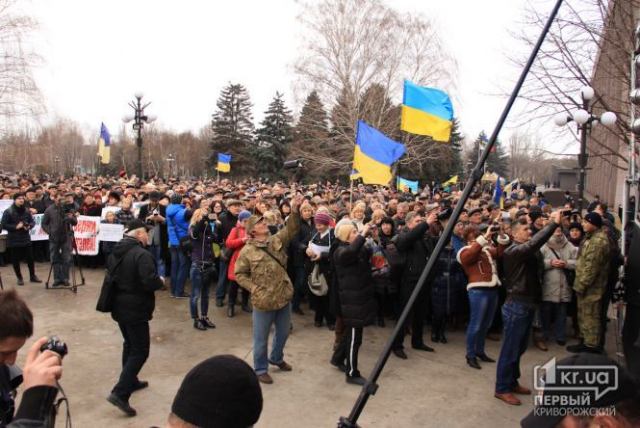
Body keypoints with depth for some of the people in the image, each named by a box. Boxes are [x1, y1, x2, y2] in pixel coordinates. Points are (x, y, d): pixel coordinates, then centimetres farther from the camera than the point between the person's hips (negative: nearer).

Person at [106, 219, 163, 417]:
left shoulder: (115, 252, 7)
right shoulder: (142, 254, -22)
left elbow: (111, 274, 19)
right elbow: (151, 282, -29)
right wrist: (161, 281, -9)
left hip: (119, 306, 9)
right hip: (135, 310, -9)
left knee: (130, 344, 24)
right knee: (140, 351, -2)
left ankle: (130, 381, 37)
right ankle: (120, 393, -8)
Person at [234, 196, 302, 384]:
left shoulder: (277, 240, 2)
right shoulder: (247, 251, -9)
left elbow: (292, 229, -8)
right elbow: (239, 274, -4)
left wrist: (295, 210, -23)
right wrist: (254, 288, -15)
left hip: (284, 297, 5)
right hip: (264, 300, -5)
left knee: (283, 332, 21)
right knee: (261, 337, 10)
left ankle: (276, 358, 45)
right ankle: (260, 369, 28)